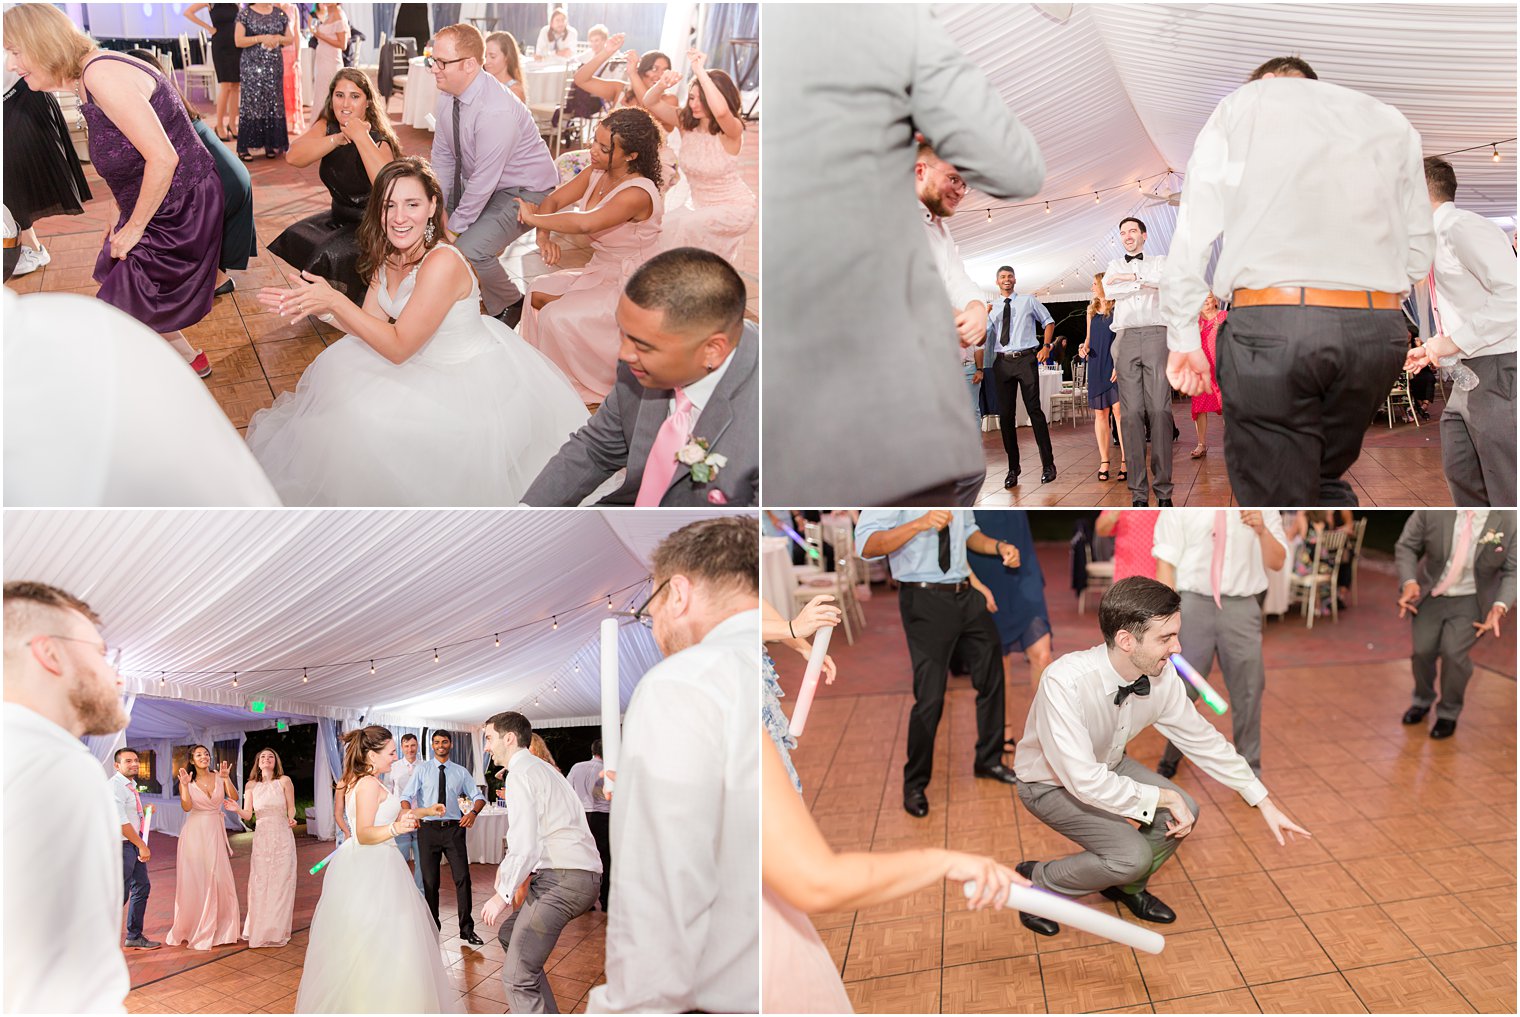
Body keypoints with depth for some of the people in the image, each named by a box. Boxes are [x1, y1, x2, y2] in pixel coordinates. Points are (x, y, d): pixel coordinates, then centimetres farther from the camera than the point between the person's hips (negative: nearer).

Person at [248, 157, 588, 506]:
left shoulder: (442, 263, -30)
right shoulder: (388, 254, -3)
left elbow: (398, 347, -26)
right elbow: (370, 320, 0)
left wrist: (335, 300, -27)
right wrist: (319, 302, -15)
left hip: (472, 382, -9)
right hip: (427, 363, 9)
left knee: (364, 418, -15)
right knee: (336, 368, 10)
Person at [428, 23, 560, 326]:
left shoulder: (495, 111, -32)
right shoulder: (447, 96, -7)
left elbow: (483, 181, -28)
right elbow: (442, 156, 3)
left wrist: (454, 227, -19)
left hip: (524, 190, -9)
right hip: (478, 183, 9)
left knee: (469, 249, -25)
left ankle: (510, 308, 3)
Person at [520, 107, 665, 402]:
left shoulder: (638, 194, -27)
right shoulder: (596, 173, 1)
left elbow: (585, 223, -38)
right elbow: (553, 200, 2)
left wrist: (534, 218, -24)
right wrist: (544, 235, -19)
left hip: (628, 286, -9)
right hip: (600, 272, 9)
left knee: (557, 317, -20)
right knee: (540, 292, -5)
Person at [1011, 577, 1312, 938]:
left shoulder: (1162, 676, -18)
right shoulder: (1065, 682, -39)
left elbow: (1203, 740, -4)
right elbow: (1083, 779, -39)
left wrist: (1265, 803, -2)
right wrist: (1163, 798, -30)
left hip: (1107, 766, 7)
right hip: (1052, 783, -6)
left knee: (1183, 813, -9)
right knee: (1133, 855, -21)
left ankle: (1127, 886, 18)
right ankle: (1037, 881, 3)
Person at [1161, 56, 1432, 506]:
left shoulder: (1241, 103, 15)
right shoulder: (1390, 120, 24)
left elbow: (1192, 234, 6)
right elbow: (1419, 250, 17)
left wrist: (1183, 338, 7)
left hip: (1272, 321, -3)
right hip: (1377, 328, 4)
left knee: (1278, 503, 0)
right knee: (1327, 484, 20)